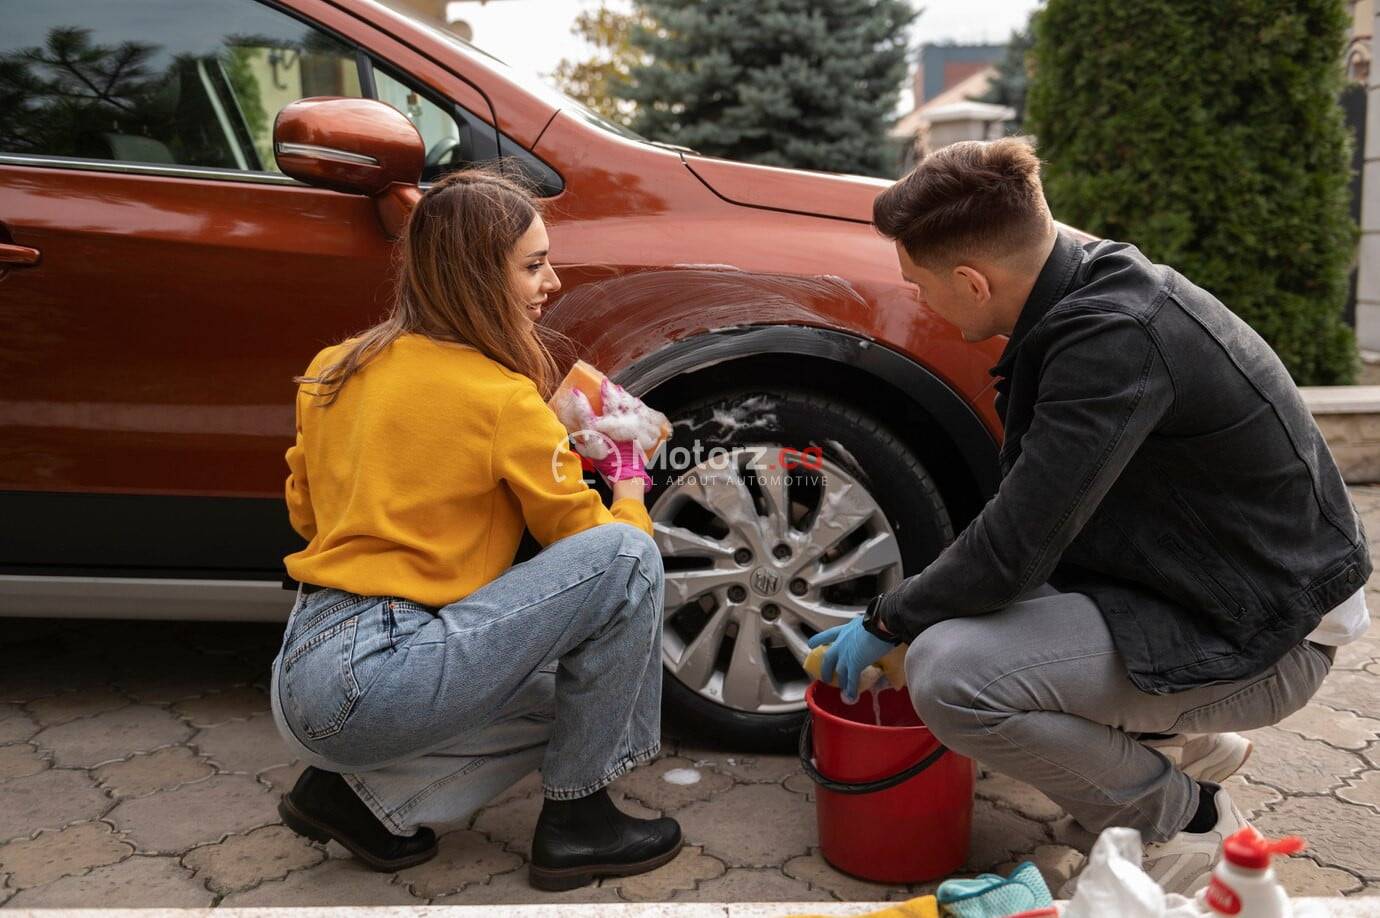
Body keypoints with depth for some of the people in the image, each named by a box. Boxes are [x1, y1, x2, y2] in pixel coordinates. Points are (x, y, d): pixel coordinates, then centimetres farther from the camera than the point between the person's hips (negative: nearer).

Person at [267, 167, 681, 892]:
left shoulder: (336, 370, 11)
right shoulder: (504, 399, -11)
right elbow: (594, 540, -2)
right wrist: (628, 473, 17)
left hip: (300, 681, 9)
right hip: (372, 681, -9)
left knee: (573, 694, 21)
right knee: (625, 557, -12)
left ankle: (356, 791, 12)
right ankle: (577, 823, -2)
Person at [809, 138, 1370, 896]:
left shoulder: (1115, 337, -29)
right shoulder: (1092, 283, -1)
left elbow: (1012, 553, -26)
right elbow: (1029, 502, 10)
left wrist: (886, 622, -9)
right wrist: (907, 608, 11)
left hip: (1263, 634, -9)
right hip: (1200, 579, 9)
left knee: (948, 672, -25)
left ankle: (1180, 820, -1)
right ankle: (1183, 739, 19)